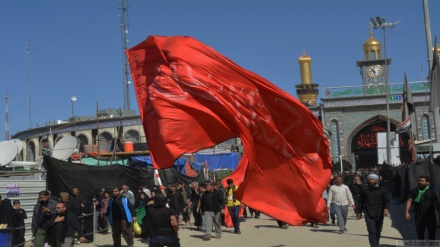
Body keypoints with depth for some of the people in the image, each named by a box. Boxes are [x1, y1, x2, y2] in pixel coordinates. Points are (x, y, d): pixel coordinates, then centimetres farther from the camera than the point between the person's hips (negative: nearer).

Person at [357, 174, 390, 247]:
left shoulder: (382, 190, 3)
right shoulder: (364, 191, 7)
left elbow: (387, 200, -2)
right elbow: (361, 202, 14)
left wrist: (386, 208, -20)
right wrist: (360, 212, 14)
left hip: (379, 214, 1)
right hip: (369, 214, -1)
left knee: (377, 232, 13)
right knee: (372, 232, -14)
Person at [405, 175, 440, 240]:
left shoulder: (431, 192, 2)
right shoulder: (414, 191, 2)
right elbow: (409, 201, -5)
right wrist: (407, 212, -16)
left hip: (430, 216, -1)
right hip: (419, 216, 1)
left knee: (432, 232, 1)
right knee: (419, 232, 11)